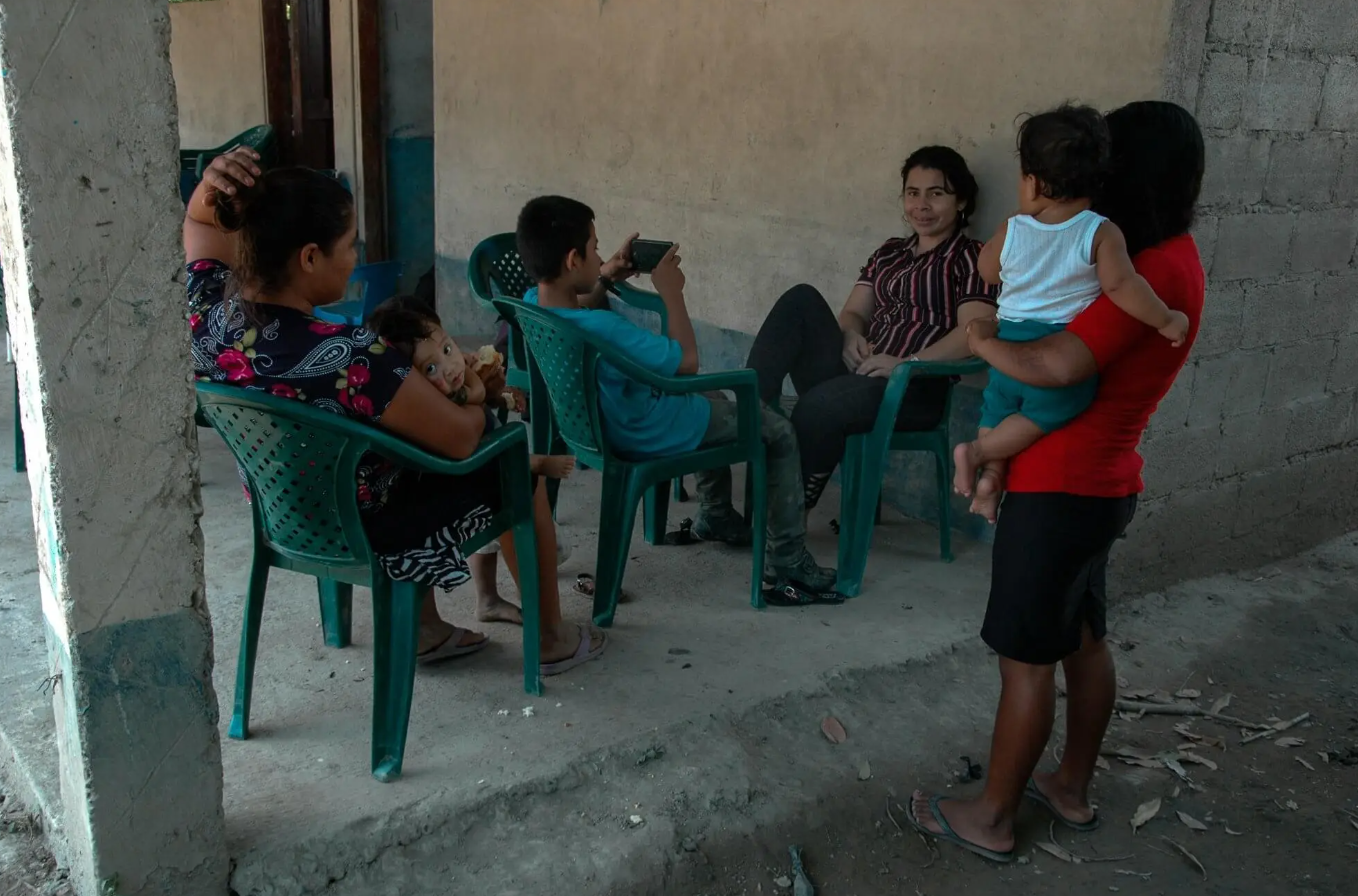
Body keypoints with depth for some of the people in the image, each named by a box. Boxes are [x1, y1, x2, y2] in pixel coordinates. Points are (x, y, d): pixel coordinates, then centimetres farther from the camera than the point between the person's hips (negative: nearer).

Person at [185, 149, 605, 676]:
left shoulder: (208, 310, -16)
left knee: (410, 429, 33)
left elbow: (197, 224, 7)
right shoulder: (345, 358, -38)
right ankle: (552, 640, 32)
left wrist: (212, 188, -16)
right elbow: (460, 439, -26)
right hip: (371, 535, -7)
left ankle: (426, 630, 39)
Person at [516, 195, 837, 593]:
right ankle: (787, 559, 12)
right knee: (779, 431, 7)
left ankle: (715, 515, 47)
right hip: (647, 434, -9)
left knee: (712, 400, 36)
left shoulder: (531, 305, -12)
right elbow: (687, 361, -26)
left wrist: (604, 280, -1)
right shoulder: (602, 329, -39)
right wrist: (672, 291, -15)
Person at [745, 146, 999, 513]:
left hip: (914, 388, -6)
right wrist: (851, 337, -7)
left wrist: (907, 363, -24)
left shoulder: (971, 258, 2)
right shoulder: (889, 252, 22)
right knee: (801, 299, -16)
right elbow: (853, 312, 17)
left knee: (818, 406, -34)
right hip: (857, 372, 6)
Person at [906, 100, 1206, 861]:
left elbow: (1059, 366, -33)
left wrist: (983, 339, -14)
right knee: (1084, 639, 19)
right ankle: (1073, 787, 36)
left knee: (1028, 657, 2)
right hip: (1098, 483, 10)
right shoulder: (1169, 259, 10)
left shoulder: (1152, 274, -22)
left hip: (1062, 490, -10)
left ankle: (993, 819, 16)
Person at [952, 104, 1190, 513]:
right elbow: (1121, 284, -21)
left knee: (997, 412, 21)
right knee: (1041, 417, 11)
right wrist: (1166, 319, -11)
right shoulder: (1101, 235, -11)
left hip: (1009, 345, 4)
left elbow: (987, 271, 15)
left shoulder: (1012, 232, -2)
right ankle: (976, 451, -3)